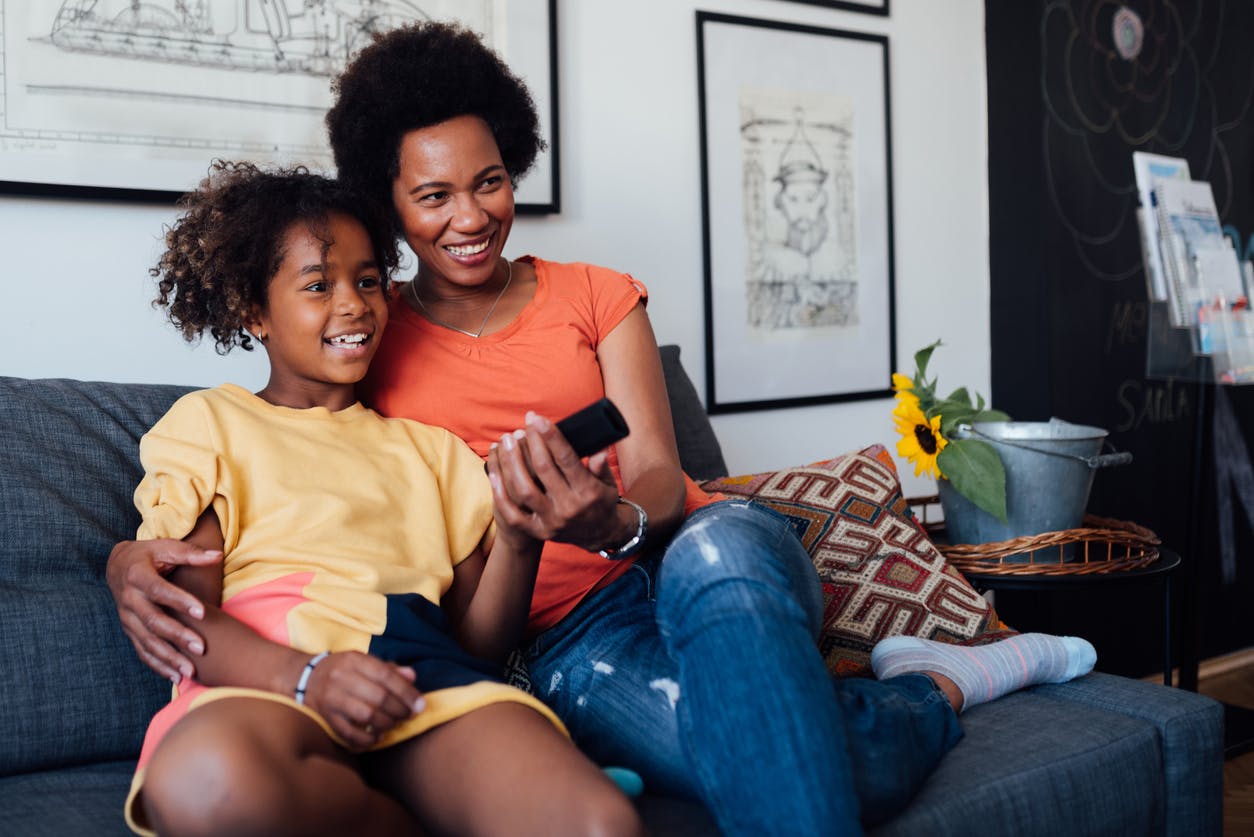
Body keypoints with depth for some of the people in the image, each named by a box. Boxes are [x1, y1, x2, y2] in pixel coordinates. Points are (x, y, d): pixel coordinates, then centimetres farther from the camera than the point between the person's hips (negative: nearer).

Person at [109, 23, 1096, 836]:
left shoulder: (596, 296, 11)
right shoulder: (368, 347, 10)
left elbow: (662, 480, -1)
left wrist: (616, 522, -26)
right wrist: (134, 560, -19)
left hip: (712, 551, 2)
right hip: (568, 637, -1)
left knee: (715, 556, -40)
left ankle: (927, 683, -16)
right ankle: (932, 690, -4)